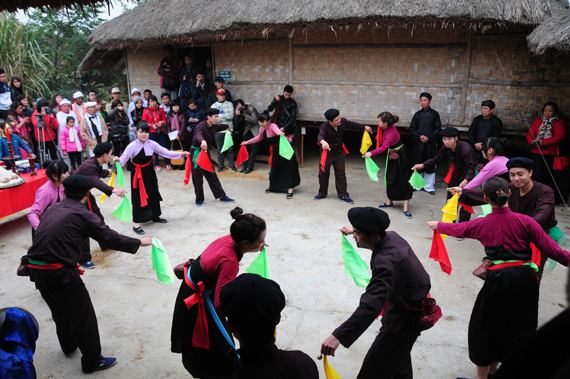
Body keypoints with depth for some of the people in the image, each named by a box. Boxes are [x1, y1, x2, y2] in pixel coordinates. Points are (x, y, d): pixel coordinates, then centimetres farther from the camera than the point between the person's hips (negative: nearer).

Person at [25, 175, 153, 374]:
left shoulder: (53, 208, 9)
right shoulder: (81, 214, -11)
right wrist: (140, 242, 1)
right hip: (60, 272, -8)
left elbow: (47, 238, 17)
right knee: (83, 314, 6)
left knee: (60, 309, 28)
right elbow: (110, 237, -9)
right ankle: (92, 361, 16)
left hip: (37, 269, 8)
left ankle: (69, 345, 49)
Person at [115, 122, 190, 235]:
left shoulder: (152, 144, -5)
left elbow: (165, 152, -4)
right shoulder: (132, 146, -17)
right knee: (138, 197, -3)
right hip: (138, 173, -5)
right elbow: (123, 159, -21)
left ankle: (155, 216, 38)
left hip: (149, 172, 5)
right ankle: (136, 224, 5)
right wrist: (118, 160, -45)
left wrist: (181, 154, -11)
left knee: (153, 194, 16)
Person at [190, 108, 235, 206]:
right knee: (198, 177, 0)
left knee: (212, 175, 11)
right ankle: (199, 199, 13)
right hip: (197, 153, -7)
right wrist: (202, 141, -68)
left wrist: (228, 126, 48)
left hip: (205, 152, 7)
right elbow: (198, 135, -45)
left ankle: (222, 196, 16)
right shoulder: (201, 126, -22)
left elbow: (221, 126, 27)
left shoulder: (214, 127, 2)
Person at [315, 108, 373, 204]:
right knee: (323, 173, 3)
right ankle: (322, 193, 22)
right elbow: (320, 136, -47)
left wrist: (364, 127, 18)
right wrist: (323, 142, -70)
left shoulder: (342, 122, -13)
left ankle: (343, 195, 13)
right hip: (326, 152, -3)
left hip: (339, 152, 3)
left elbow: (352, 125, 8)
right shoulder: (324, 126, -27)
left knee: (341, 173, 4)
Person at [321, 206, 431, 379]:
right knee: (398, 352, 33)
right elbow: (377, 234, 18)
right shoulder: (391, 236, -10)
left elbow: (370, 306, -47)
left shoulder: (386, 262, -39)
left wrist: (338, 336, -52)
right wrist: (354, 230, 35)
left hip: (406, 317, -10)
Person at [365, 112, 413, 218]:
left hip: (400, 158, -9)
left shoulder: (391, 134, -30)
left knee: (403, 181, -8)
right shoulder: (388, 128, -6)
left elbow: (384, 147, -41)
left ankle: (406, 209, -8)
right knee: (390, 179, 15)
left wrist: (371, 153, -51)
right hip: (392, 155, 10)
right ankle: (389, 202, 30)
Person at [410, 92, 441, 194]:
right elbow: (412, 128, 6)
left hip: (430, 143, -2)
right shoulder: (417, 114, 8)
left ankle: (429, 186, 8)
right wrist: (419, 136, -10)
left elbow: (438, 128, 0)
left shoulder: (434, 114, 3)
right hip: (418, 143, 2)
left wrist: (429, 138, -12)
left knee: (430, 165, 0)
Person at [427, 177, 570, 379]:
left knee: (486, 328, 16)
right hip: (525, 279, 2)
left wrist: (437, 225, 31)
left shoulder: (482, 224, -3)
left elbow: (456, 229, 14)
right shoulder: (525, 221, -6)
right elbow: (550, 248, -7)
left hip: (498, 281, -1)